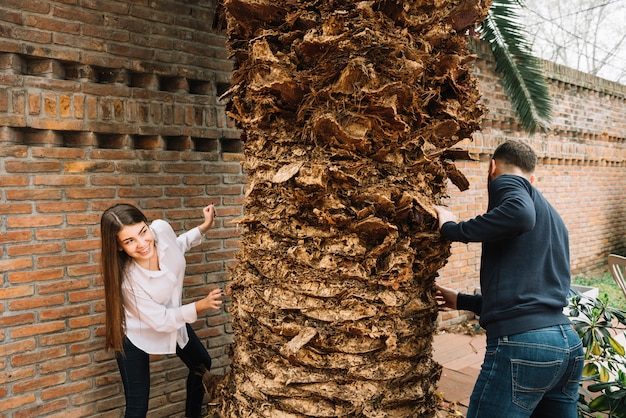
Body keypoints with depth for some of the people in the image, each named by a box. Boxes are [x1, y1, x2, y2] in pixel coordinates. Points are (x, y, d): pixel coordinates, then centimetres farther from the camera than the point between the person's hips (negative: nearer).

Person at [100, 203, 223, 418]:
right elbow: (161, 321, -26)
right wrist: (201, 305, -35)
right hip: (137, 333, -6)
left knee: (202, 366, 23)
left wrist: (204, 227, -6)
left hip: (173, 316, 6)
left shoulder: (161, 229, -27)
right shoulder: (127, 280, -38)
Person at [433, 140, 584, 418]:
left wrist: (453, 229, -11)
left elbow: (520, 213, -25)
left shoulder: (507, 182, 1)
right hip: (568, 344, 9)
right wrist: (463, 301, 35)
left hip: (522, 345, -8)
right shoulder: (553, 219, 25)